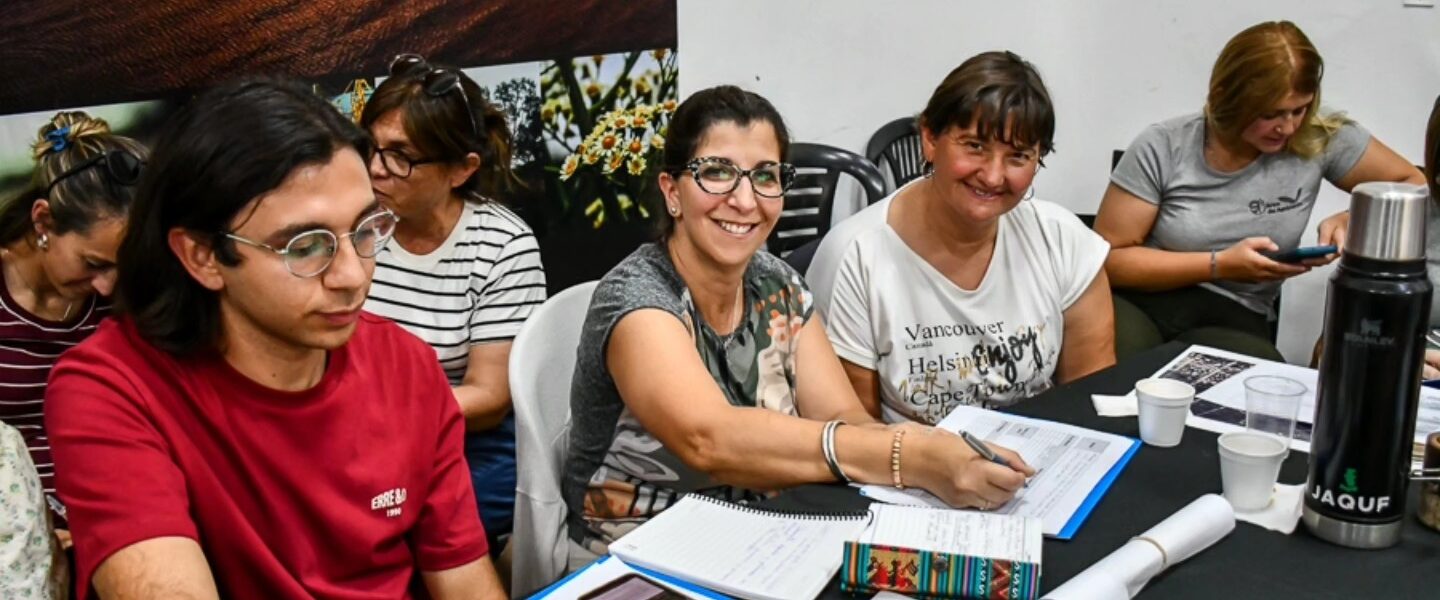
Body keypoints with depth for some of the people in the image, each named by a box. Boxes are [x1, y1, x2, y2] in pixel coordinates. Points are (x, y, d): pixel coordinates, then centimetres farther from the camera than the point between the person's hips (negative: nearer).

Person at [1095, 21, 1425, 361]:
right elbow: (1107, 257, -6)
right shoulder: (1162, 148, -8)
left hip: (1233, 321, 3)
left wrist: (1351, 222, -8)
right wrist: (1220, 265, -14)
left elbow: (1412, 185, 13)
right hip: (1140, 302, -2)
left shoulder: (1322, 139, -1)